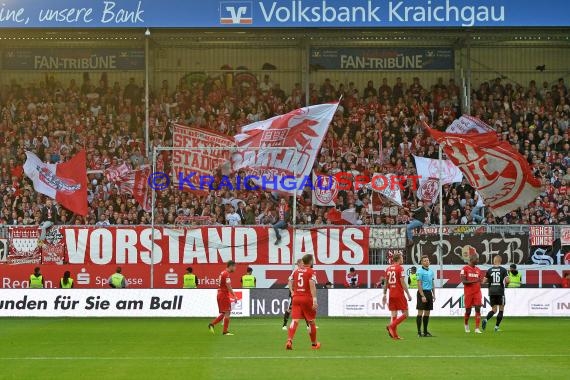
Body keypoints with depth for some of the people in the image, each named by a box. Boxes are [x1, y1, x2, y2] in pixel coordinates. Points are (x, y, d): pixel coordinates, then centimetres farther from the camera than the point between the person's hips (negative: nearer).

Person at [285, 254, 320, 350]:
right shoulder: (311, 272, -6)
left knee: (295, 320, -4)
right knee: (311, 321, 11)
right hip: (307, 298, -4)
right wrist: (314, 299, -22)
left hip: (296, 298, 4)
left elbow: (290, 283, 14)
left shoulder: (296, 271, 11)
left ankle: (289, 341, -25)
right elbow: (312, 285, -18)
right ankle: (314, 344, 24)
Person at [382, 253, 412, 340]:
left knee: (394, 314, 8)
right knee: (405, 314, 1)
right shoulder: (400, 268, -9)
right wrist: (408, 294, -10)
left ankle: (395, 335, 5)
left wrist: (384, 295, 19)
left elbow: (386, 283, 13)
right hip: (399, 294, -7)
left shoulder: (388, 269, 10)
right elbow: (402, 283, -14)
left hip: (391, 295, 7)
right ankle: (391, 326, -14)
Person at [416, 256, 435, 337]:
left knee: (427, 313, 10)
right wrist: (422, 296, -18)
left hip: (429, 292, 7)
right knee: (420, 312, -6)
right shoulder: (420, 271, -9)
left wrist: (434, 294, 14)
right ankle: (419, 332, -5)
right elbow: (419, 284, -13)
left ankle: (425, 331, 16)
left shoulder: (431, 271, 13)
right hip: (422, 292, -7)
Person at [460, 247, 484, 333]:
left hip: (477, 292, 4)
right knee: (468, 311, 4)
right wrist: (474, 281, -24)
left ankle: (477, 329, -10)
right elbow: (463, 281, -13)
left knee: (478, 309, -9)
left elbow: (479, 283, 16)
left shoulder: (478, 270, 11)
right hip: (468, 293, -4)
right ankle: (466, 325, 32)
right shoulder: (465, 269, -6)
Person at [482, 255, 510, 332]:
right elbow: (507, 280, -13)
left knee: (494, 310, 12)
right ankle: (496, 327, 3)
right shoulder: (503, 270, -4)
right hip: (500, 292, -3)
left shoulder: (489, 270, 4)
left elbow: (485, 281, 5)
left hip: (491, 292, 3)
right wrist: (507, 283, 10)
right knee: (501, 310, 9)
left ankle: (485, 320, -15)